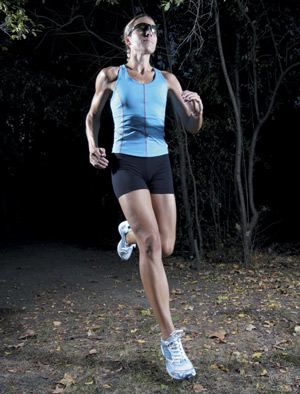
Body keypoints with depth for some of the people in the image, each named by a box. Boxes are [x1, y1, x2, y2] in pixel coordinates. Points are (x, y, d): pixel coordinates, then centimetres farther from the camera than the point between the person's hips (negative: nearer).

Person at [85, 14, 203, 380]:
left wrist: (197, 109, -16)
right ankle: (170, 339, -12)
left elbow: (192, 127, 7)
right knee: (151, 245, -19)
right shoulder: (110, 75, 5)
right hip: (125, 164, -4)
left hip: (159, 164, 4)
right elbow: (92, 116, 17)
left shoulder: (167, 80, 10)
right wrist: (93, 147, -2)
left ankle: (129, 232, 40)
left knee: (166, 247, 2)